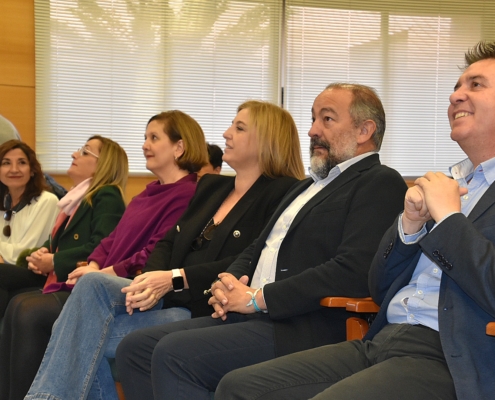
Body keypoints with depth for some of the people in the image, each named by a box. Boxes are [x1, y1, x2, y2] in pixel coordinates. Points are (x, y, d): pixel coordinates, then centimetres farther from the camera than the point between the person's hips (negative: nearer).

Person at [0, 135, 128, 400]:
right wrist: (42, 254, 6)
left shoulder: (108, 197, -1)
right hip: (63, 285, 8)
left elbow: (100, 248, -16)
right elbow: (57, 241, 29)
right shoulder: (76, 198, 26)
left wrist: (54, 263, -11)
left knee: (26, 309, -30)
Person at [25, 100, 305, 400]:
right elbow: (169, 242, 17)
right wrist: (153, 279, -6)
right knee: (93, 283, -20)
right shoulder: (211, 186, 20)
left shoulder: (282, 193, -5)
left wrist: (175, 278, -20)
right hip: (171, 297, 7)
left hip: (209, 312, -7)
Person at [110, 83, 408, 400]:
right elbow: (257, 249, 26)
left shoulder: (381, 184, -5)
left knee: (174, 353, -25)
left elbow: (354, 271, -19)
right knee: (135, 348, -1)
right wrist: (228, 284, 2)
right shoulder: (310, 185, 25)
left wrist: (258, 298, -15)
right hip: (250, 315, 9)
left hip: (305, 329, -9)